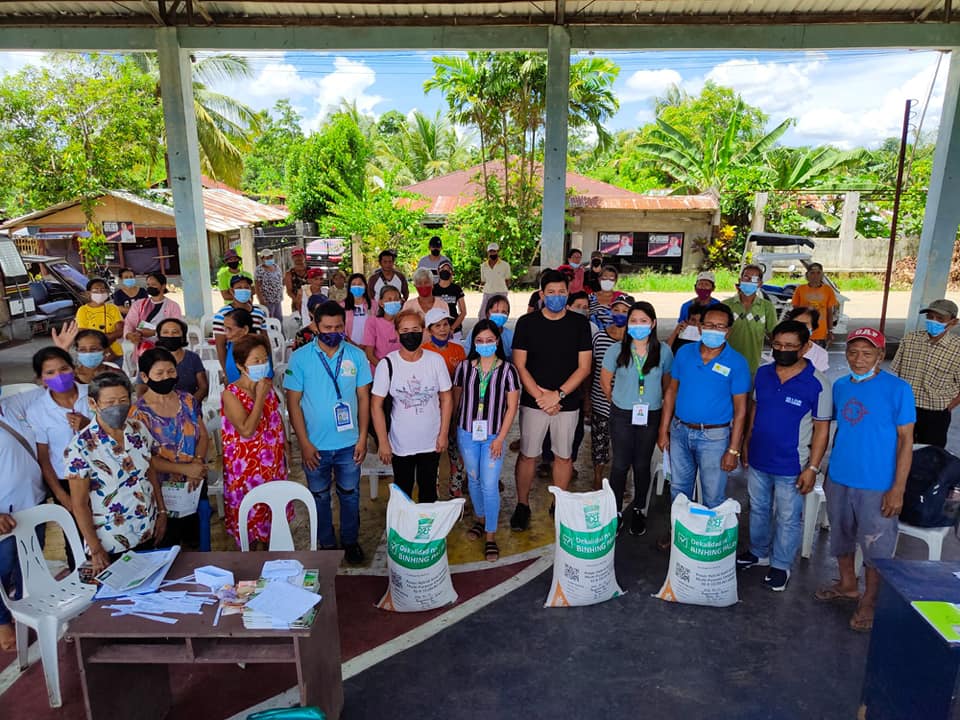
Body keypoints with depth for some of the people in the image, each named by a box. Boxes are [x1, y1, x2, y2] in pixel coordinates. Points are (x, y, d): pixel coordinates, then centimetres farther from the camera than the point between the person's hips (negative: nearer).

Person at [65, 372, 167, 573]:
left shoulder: (138, 429, -5)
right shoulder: (81, 447, -19)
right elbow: (79, 504, -14)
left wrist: (162, 512, 6)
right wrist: (96, 550, -12)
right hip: (111, 545, -4)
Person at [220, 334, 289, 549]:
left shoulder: (267, 386, 1)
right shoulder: (231, 394, -17)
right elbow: (246, 430, -28)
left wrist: (284, 451, 13)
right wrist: (260, 396, -23)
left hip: (272, 464, 5)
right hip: (246, 466, -5)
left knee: (269, 510, 16)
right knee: (248, 514, 8)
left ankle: (264, 550, 34)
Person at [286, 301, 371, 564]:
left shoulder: (356, 355, -5)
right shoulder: (300, 358, -9)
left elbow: (363, 398, 0)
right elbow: (293, 402, -7)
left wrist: (362, 438, -3)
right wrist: (304, 443, -10)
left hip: (349, 443, 1)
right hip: (315, 445, -1)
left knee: (350, 494, 16)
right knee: (319, 496, 16)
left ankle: (350, 540, 37)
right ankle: (326, 543, 37)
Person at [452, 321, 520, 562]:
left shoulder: (507, 370, -8)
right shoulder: (464, 366, -3)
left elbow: (512, 407, -6)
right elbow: (456, 399, 9)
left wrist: (500, 438, -9)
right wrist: (456, 428, 11)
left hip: (494, 436, -2)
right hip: (467, 433, 3)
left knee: (490, 485, -4)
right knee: (473, 479, 16)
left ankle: (490, 536, 10)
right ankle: (480, 519, 39)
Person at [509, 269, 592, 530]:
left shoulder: (579, 323, -1)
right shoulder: (527, 322, -2)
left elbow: (584, 367, -3)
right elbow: (519, 365, -4)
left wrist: (558, 394, -12)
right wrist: (540, 396, -12)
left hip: (567, 402, 1)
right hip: (533, 401, 0)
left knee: (564, 456, 10)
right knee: (527, 455, 6)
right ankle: (522, 505, 23)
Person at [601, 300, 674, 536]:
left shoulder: (663, 351, -4)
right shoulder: (616, 350, -6)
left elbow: (667, 384, 9)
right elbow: (605, 382, 6)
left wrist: (657, 403, 10)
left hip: (650, 416, 1)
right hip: (622, 416, -1)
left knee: (642, 465, 11)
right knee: (620, 464, 5)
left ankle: (638, 511, 28)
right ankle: (616, 512, 19)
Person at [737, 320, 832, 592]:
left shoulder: (818, 384, -16)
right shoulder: (763, 373, -1)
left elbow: (821, 428, -12)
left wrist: (812, 468, -13)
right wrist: (746, 443, 12)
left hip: (791, 467, -5)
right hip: (758, 460, 5)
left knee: (788, 518, 11)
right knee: (758, 510, 21)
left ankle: (781, 565, 31)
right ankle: (758, 553, 42)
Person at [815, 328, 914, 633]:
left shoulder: (898, 389, -11)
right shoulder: (840, 386, 3)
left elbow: (905, 440, -10)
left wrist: (898, 488, -13)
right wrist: (828, 472, 14)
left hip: (877, 485, -5)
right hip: (839, 480, 5)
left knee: (875, 547, 8)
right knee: (841, 536, 20)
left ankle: (869, 601, 27)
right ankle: (847, 585, 40)